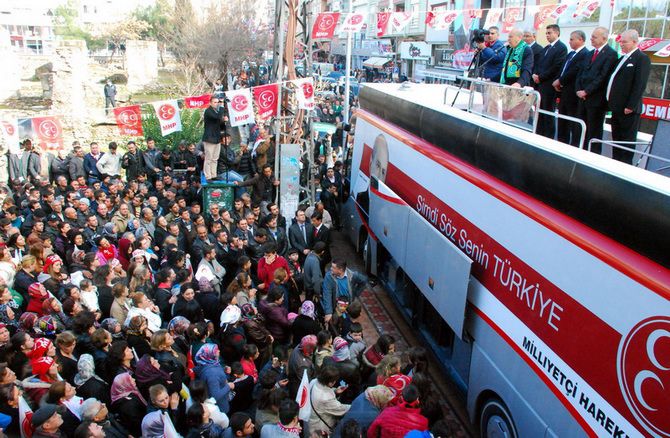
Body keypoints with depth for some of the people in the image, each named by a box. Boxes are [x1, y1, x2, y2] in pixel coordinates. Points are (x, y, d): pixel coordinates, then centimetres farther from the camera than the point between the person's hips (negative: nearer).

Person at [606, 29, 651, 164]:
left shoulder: (642, 59, -9)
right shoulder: (623, 58, 18)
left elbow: (640, 85, -16)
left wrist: (630, 106, -20)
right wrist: (612, 103, 11)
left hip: (628, 109, -9)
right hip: (617, 108, 9)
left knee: (627, 139, -2)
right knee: (616, 138, 14)